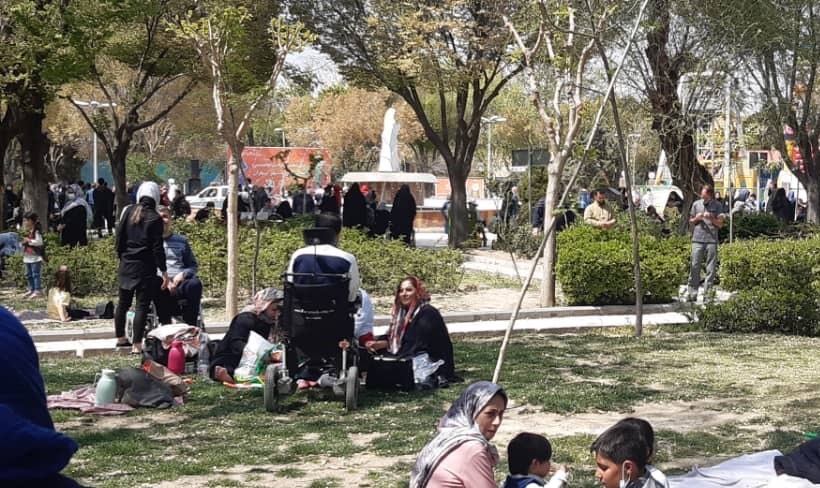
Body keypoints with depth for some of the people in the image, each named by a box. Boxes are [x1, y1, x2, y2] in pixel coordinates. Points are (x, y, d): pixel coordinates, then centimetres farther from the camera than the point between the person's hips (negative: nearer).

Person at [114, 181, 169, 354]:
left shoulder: (128, 211, 3)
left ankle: (120, 338, 31)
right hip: (145, 267, -5)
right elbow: (157, 247, -12)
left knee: (123, 302, 17)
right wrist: (164, 271, -8)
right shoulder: (155, 218, -11)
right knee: (142, 305, -3)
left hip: (126, 264, 5)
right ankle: (137, 345, -6)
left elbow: (119, 237, 7)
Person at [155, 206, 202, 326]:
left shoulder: (181, 241, 24)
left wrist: (183, 274, -2)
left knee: (195, 283, -33)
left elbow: (193, 265, 21)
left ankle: (189, 326, -32)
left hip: (179, 282, 2)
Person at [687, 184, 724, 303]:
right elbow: (690, 222, 18)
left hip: (712, 240, -1)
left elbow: (720, 224, 5)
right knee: (695, 267, -2)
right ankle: (692, 293, 1)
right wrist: (697, 218, -3)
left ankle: (707, 294, 3)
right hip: (698, 239, 1)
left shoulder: (717, 205, 6)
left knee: (711, 268, -1)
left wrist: (711, 218, -12)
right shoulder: (696, 204, 11)